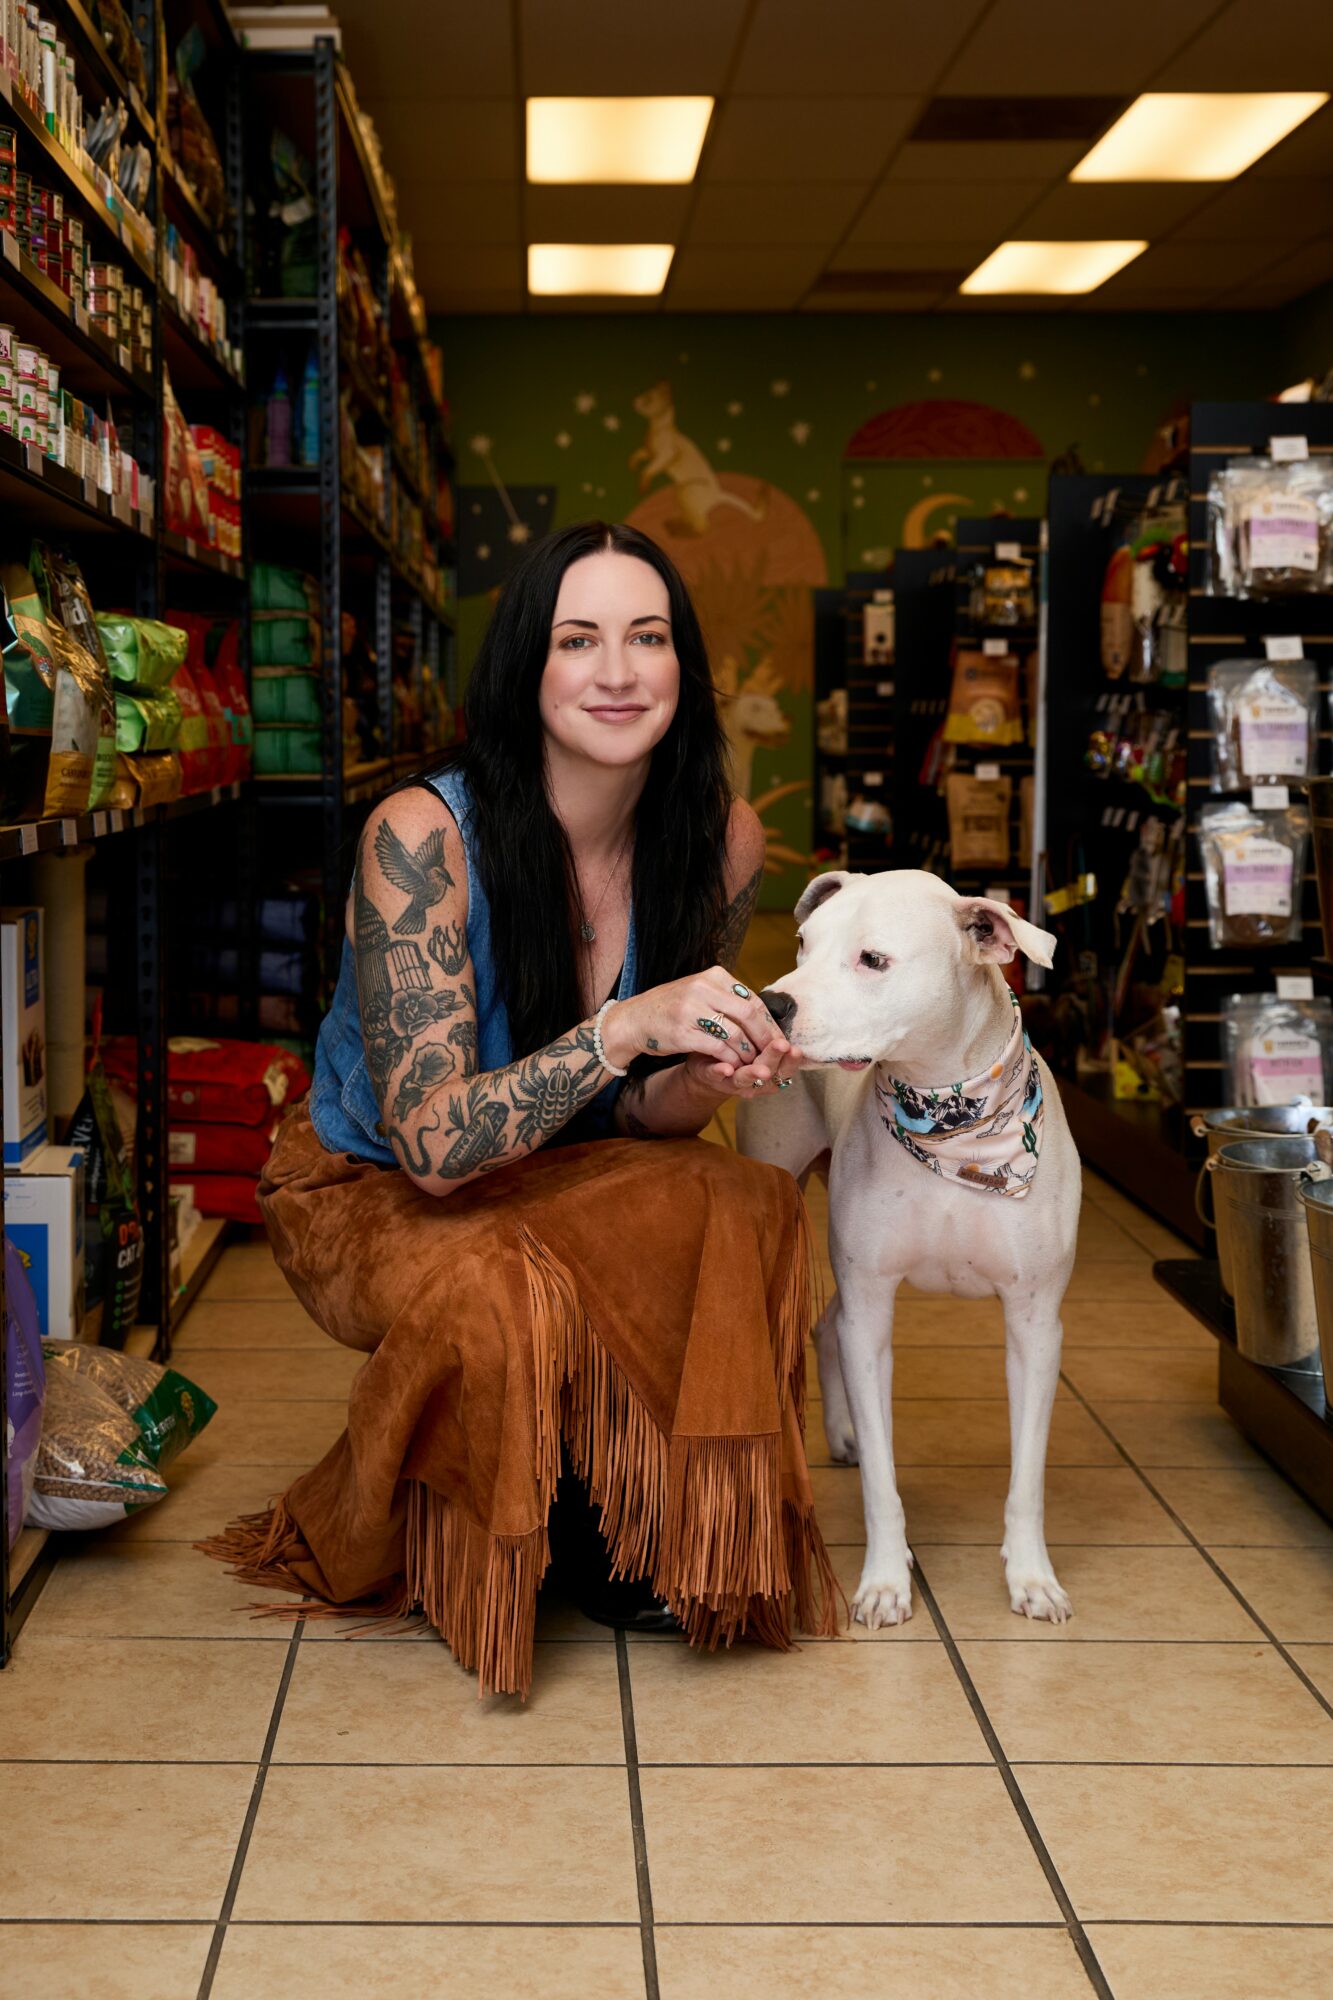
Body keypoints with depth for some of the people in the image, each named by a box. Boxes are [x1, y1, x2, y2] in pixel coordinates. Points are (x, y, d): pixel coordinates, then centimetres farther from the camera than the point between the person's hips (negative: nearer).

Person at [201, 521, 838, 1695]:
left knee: (750, 1211, -24)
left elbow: (636, 1110, -3)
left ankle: (696, 1542, -2)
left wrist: (708, 1081, -27)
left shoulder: (723, 842, -13)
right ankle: (372, 1553, -3)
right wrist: (628, 1028, -44)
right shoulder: (423, 836, -28)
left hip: (558, 1179, 5)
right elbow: (435, 1141, -32)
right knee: (500, 1297, -36)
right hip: (370, 1191, -4)